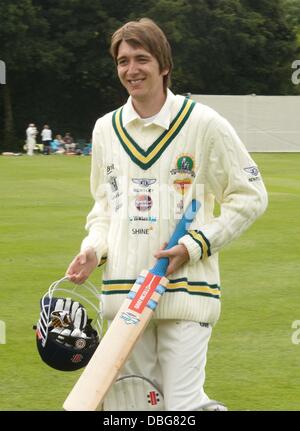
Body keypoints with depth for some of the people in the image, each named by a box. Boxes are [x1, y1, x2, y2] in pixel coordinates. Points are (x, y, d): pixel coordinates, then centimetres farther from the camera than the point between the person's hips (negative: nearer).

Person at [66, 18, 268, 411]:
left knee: (182, 407, -13)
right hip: (123, 290, 5)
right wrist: (94, 248, 2)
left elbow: (250, 197, 0)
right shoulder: (106, 129, 11)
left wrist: (194, 246, -9)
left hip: (186, 290, -5)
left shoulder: (203, 124, -3)